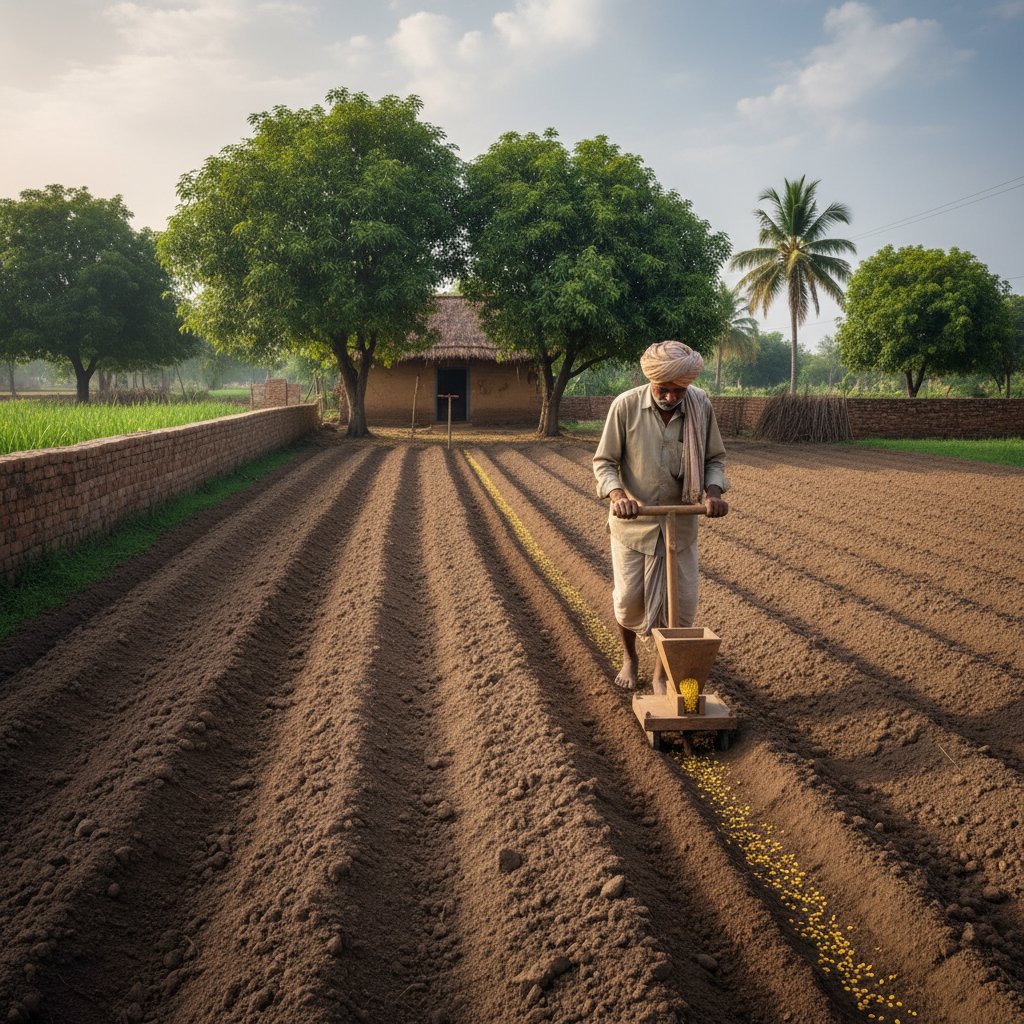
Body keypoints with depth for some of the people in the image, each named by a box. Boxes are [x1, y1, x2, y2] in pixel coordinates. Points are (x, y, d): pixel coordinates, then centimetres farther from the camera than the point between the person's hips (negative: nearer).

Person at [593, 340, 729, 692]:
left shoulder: (701, 406, -9)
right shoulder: (625, 406, -15)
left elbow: (715, 458, 2)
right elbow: (604, 462, -8)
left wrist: (713, 491, -18)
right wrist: (616, 494, -27)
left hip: (680, 524, 2)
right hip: (632, 523, -1)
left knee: (680, 604, 4)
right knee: (628, 600, 8)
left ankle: (662, 673, 24)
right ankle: (628, 657, 37)